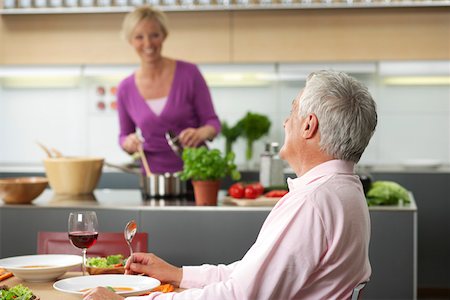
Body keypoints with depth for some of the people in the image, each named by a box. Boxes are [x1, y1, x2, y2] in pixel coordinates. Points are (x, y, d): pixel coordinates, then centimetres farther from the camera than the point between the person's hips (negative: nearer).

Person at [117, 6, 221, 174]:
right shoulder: (126, 89, 3)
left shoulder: (189, 73, -4)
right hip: (154, 177, 4)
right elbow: (124, 136, 14)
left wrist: (201, 133, -20)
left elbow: (212, 122, 0)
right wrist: (129, 143, -7)